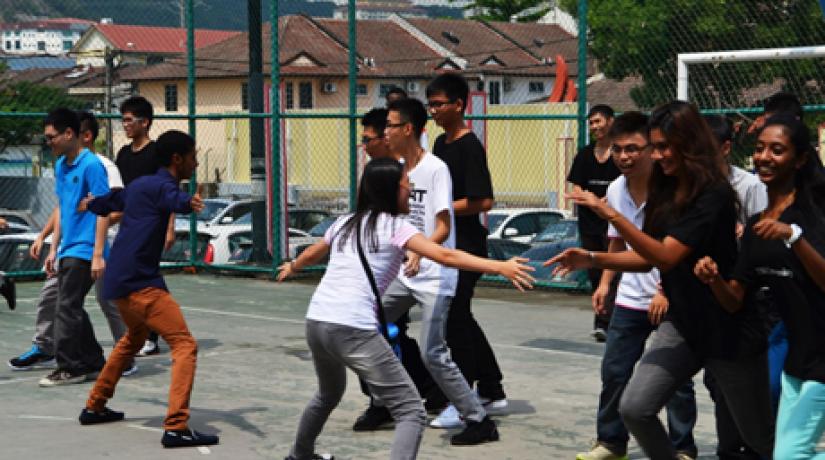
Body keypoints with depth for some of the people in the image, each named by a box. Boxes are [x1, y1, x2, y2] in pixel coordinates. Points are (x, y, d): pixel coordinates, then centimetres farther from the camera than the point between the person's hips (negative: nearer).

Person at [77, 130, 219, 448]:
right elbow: (175, 200, -37)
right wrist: (190, 203, -60)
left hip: (120, 280, 10)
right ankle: (176, 428, -22)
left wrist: (91, 203, 61)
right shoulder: (162, 185, -10)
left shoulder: (139, 185, 18)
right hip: (140, 282, -10)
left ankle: (94, 407, 42)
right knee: (185, 346, -13)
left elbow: (103, 203, 38)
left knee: (134, 338, 33)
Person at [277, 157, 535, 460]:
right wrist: (500, 267, -20)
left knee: (329, 393, 36)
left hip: (316, 322, 8)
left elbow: (311, 255, 38)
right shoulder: (395, 226, -1)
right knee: (410, 411, -8)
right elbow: (444, 256, -15)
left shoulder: (345, 224, 19)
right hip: (353, 330, -8)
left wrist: (291, 268, 60)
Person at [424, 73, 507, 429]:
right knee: (460, 318, 14)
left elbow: (483, 201, -22)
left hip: (465, 245, -9)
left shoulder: (469, 146, -15)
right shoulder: (441, 143, 12)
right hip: (444, 244, 9)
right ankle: (491, 391, 25)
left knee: (455, 319, -5)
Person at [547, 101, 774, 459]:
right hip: (681, 322, 7)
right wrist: (592, 259, -3)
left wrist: (610, 215, -31)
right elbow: (650, 258, 10)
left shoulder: (714, 195, -20)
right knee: (634, 408, -9)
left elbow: (667, 256, -25)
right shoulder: (666, 191, 5)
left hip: (728, 328, -7)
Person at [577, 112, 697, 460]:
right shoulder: (616, 190, 3)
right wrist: (605, 282, 11)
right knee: (614, 371, 9)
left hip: (671, 300, -6)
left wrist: (667, 291, -19)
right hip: (630, 299, 6)